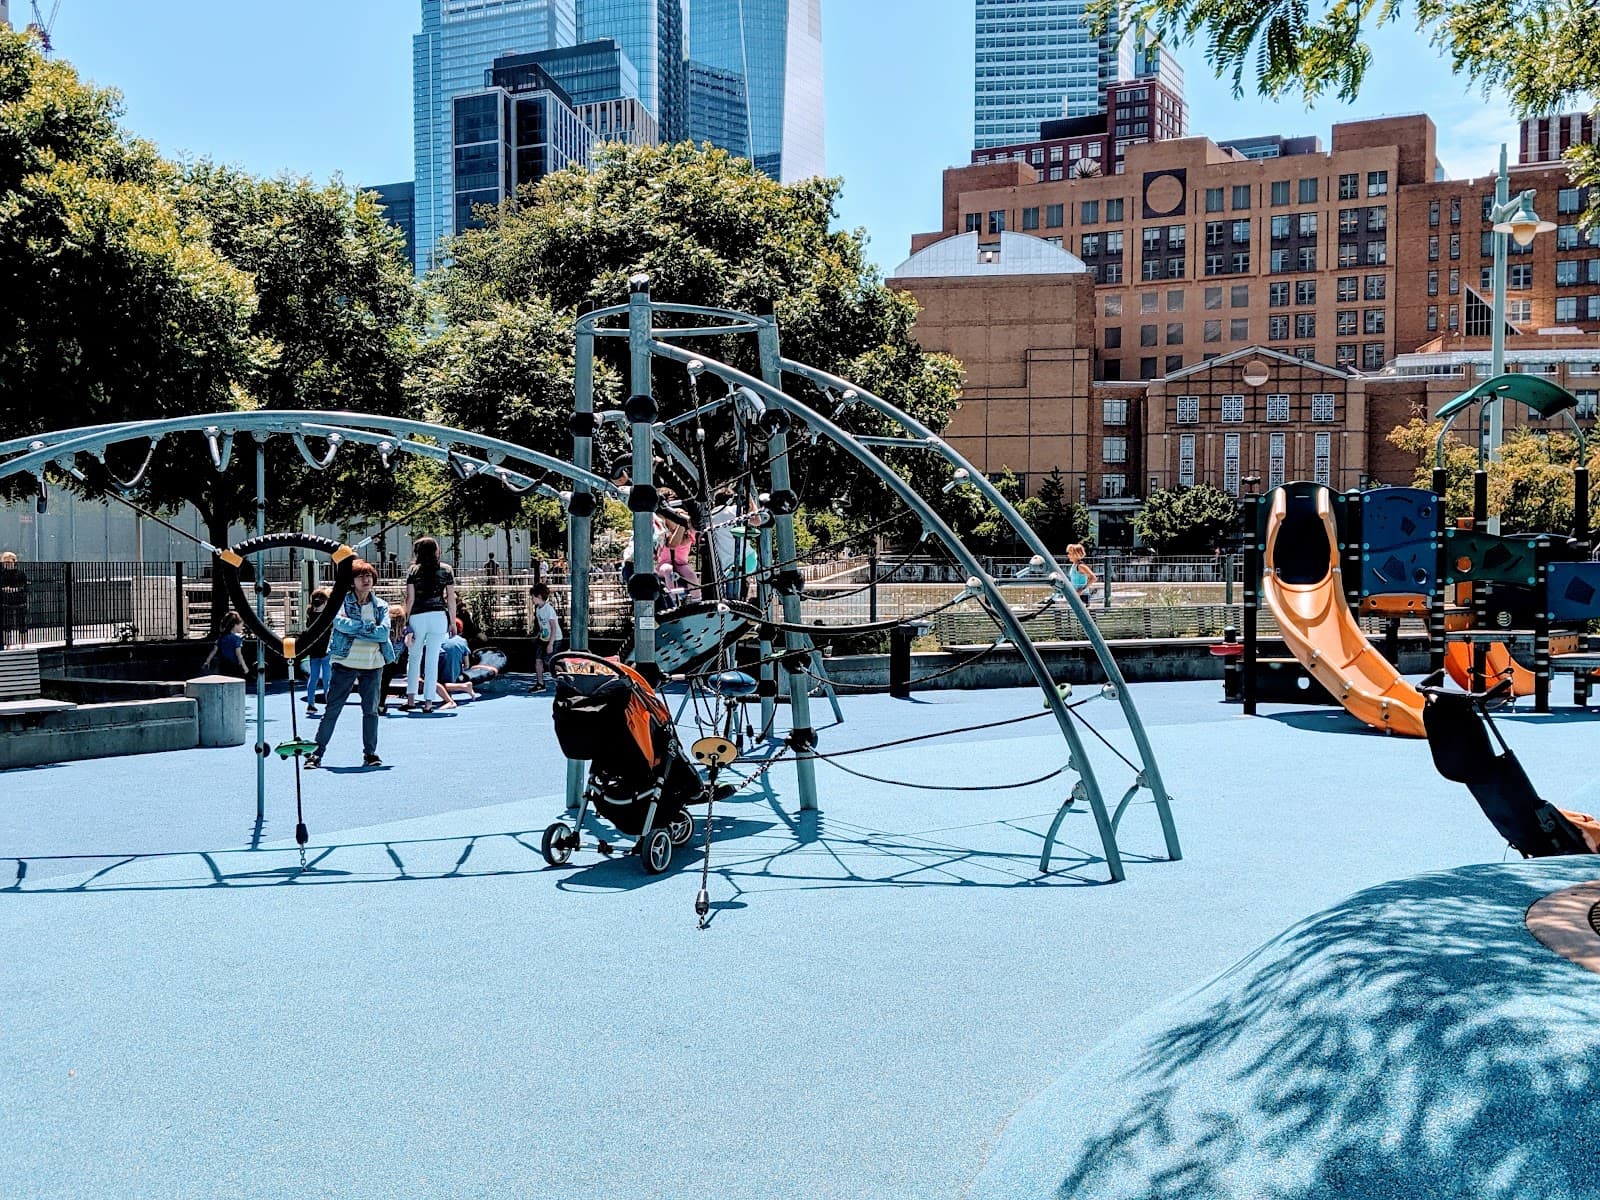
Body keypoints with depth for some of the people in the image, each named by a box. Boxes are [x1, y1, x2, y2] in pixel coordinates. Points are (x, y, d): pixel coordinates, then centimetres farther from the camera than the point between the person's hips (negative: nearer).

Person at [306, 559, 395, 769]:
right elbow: (340, 622, -17)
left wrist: (354, 630, -12)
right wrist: (369, 626, -13)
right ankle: (317, 752, 5)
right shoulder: (342, 600, 2)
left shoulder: (381, 606, 9)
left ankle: (370, 753, 17)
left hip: (373, 664, 3)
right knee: (332, 708, -1)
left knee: (371, 710, 8)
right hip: (346, 662, -3)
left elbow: (384, 632, -6)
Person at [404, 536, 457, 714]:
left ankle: (411, 699, 10)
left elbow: (410, 598, 1)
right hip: (439, 616, 0)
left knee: (414, 658, 13)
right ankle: (428, 702, 1)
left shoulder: (413, 571, 4)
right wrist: (452, 621, 12)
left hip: (417, 617, 0)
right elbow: (451, 598, 6)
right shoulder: (446, 570, 7)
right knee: (433, 660, 2)